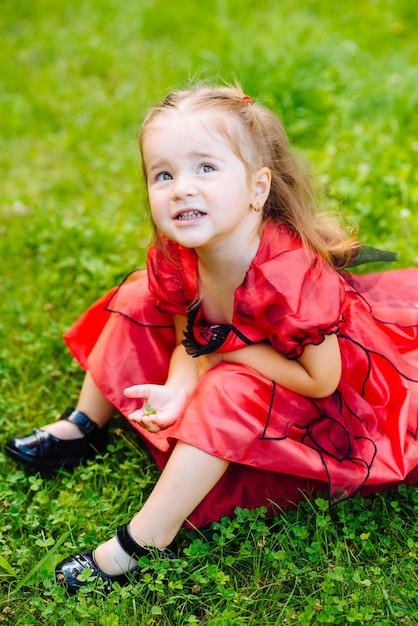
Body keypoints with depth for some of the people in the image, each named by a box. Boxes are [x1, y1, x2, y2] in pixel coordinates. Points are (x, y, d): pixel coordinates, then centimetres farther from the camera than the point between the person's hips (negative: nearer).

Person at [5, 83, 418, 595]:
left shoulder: (290, 277, -39)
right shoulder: (175, 256, -19)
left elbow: (321, 380, -30)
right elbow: (189, 337, -4)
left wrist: (226, 347, -28)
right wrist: (177, 388, -25)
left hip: (313, 399, -6)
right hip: (230, 356, 7)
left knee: (227, 391, -35)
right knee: (137, 301, -5)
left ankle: (142, 543, -21)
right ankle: (85, 427, 8)